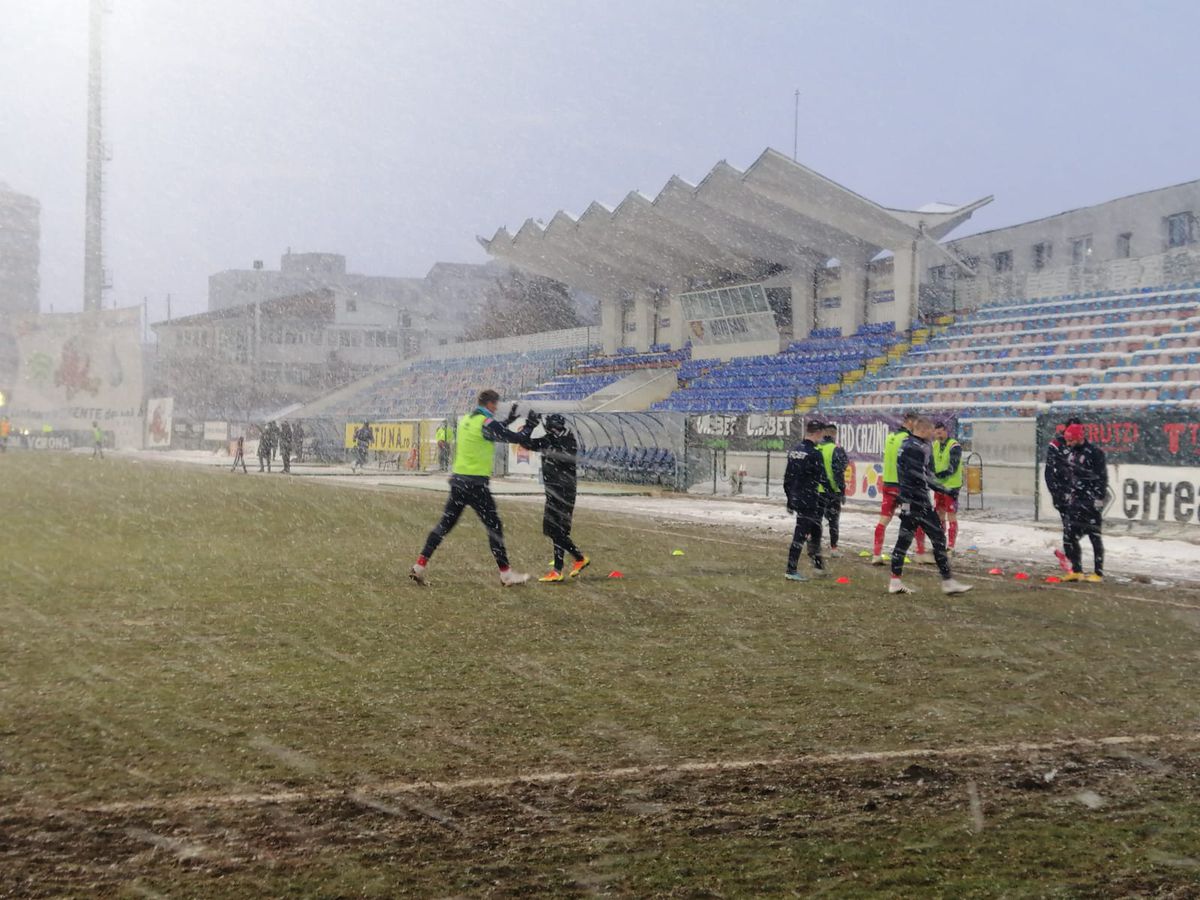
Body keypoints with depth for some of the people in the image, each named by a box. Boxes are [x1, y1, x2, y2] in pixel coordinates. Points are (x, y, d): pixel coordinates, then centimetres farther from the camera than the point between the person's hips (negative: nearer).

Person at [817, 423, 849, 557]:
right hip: (833, 491, -3)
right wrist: (842, 491, -9)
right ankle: (833, 548, 8)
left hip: (816, 490, 4)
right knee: (834, 520, 7)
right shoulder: (836, 450, -11)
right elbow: (839, 472, -14)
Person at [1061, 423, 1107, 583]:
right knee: (1069, 536, 4)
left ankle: (1098, 573, 3)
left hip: (1091, 501, -7)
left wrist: (1099, 499, -18)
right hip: (1075, 501, 8)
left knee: (1094, 537, -3)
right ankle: (1076, 571, 14)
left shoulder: (1095, 453, -12)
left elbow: (1102, 478, -14)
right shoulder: (1069, 453, 12)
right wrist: (1068, 495, 18)